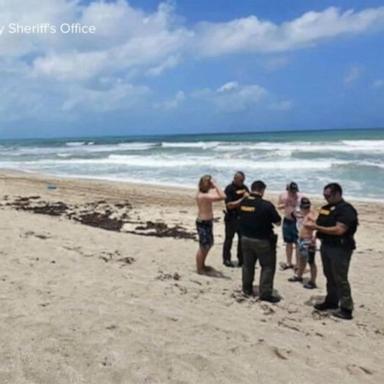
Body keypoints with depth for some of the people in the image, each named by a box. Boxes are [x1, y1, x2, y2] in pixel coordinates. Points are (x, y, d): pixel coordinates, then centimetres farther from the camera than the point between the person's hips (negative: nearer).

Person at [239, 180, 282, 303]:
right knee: (268, 266, 7)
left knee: (247, 264, 19)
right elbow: (278, 222, -10)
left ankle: (247, 289, 31)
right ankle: (265, 294, 8)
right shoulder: (267, 205, -20)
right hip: (263, 241, -5)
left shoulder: (243, 203, -4)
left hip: (245, 238, 6)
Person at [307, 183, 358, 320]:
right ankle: (331, 301, 30)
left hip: (340, 248, -9)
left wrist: (318, 227, -23)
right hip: (326, 246, 9)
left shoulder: (346, 209, -15)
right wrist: (312, 222, 2)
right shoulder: (326, 207, 11)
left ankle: (346, 308, 5)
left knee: (340, 279, -4)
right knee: (330, 276, 17)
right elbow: (322, 223, 23)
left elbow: (339, 230, -24)